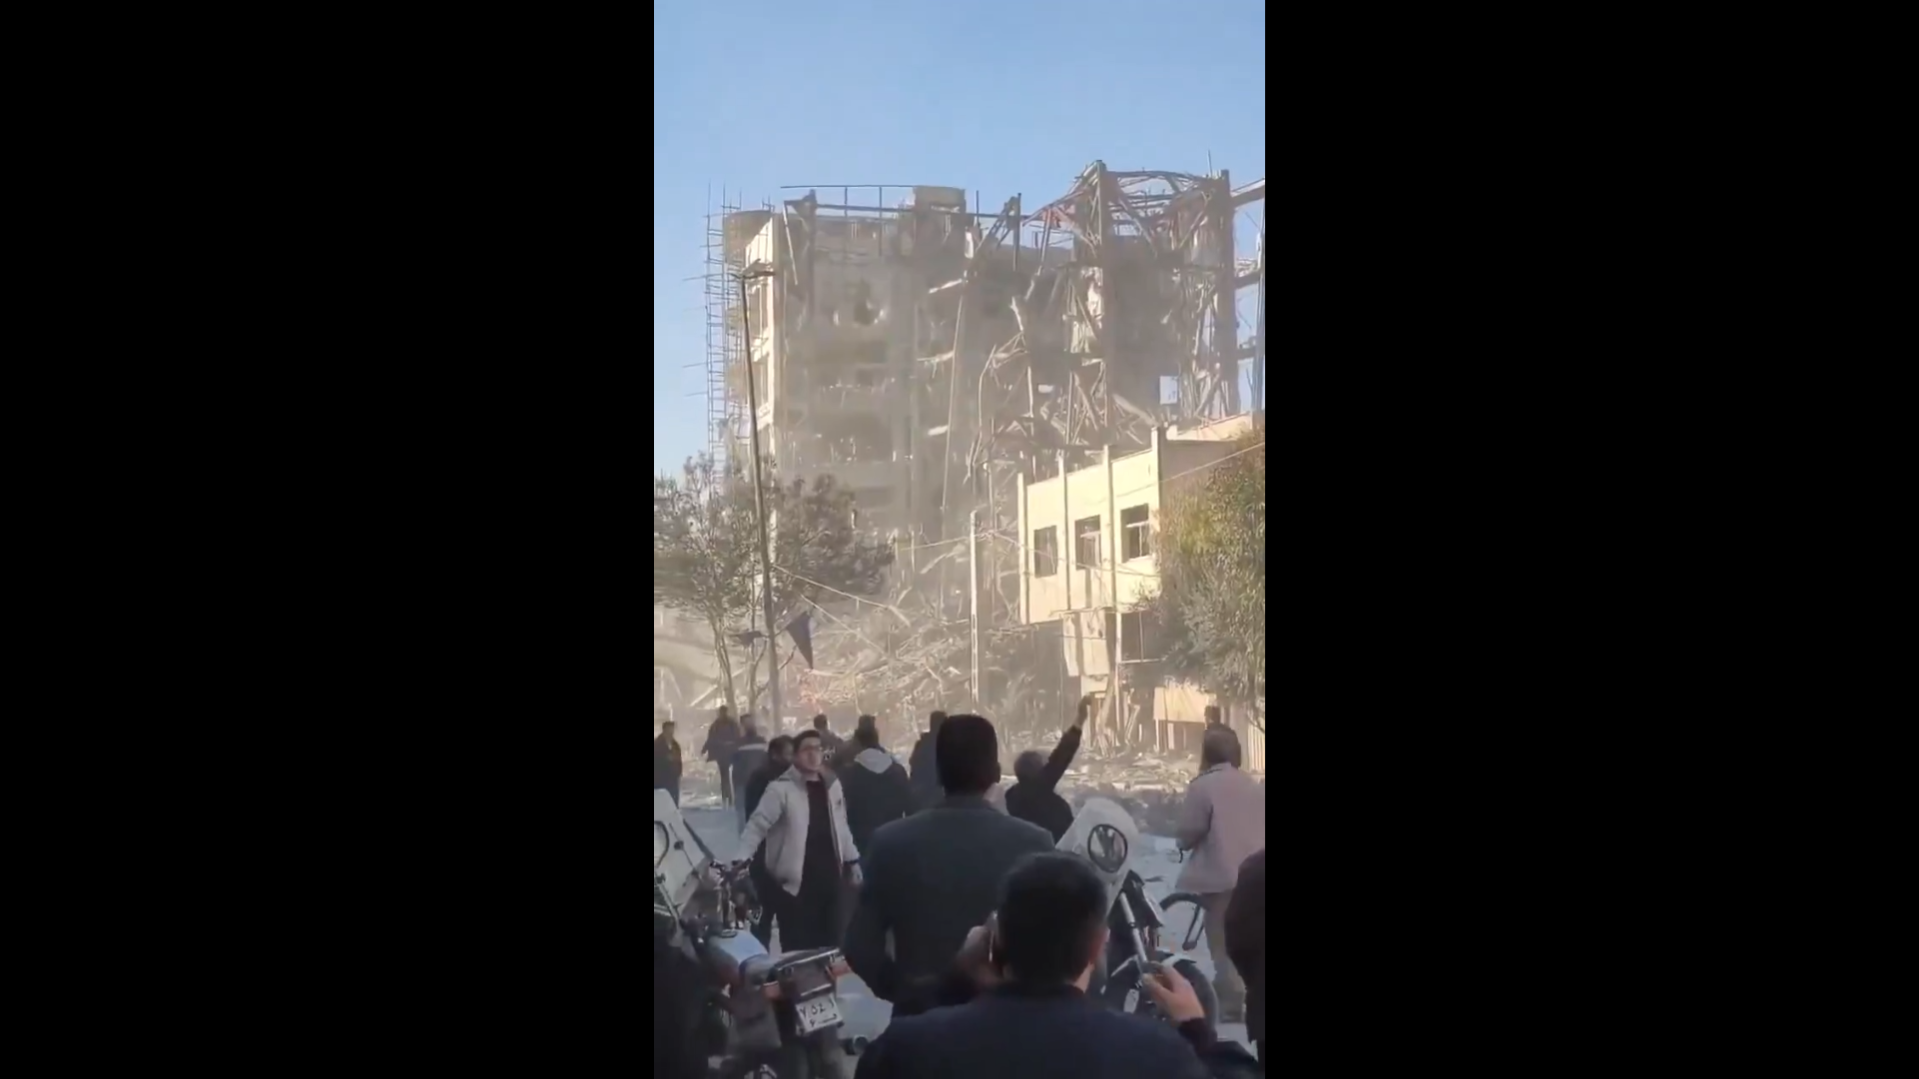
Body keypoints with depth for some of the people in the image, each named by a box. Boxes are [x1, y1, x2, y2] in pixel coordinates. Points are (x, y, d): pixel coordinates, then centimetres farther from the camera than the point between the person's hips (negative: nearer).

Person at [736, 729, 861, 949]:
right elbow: (756, 826, -12)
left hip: (829, 878, 6)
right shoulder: (780, 788, -9)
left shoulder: (833, 785, 9)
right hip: (796, 882, -6)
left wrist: (852, 861, 19)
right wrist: (740, 862, -23)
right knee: (798, 949, -5)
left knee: (829, 944, 13)